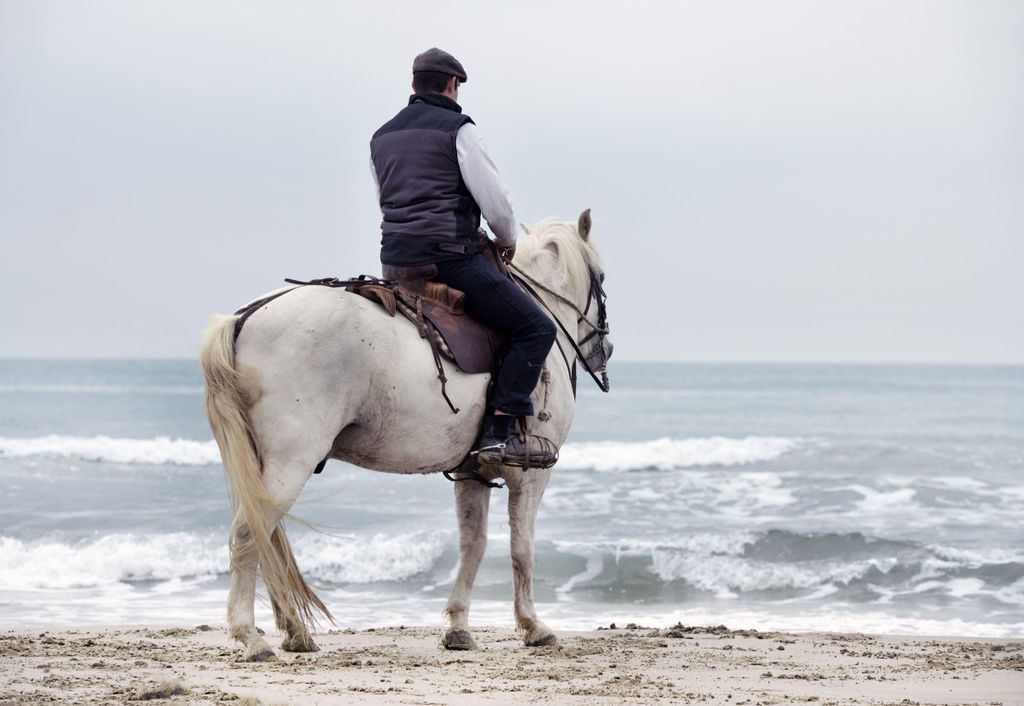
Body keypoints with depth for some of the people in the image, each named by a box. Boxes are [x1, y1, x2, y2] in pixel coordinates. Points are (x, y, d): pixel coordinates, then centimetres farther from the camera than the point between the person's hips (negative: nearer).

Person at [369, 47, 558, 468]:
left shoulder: (382, 137, 18)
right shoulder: (457, 129, -5)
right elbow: (494, 198, -8)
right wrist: (509, 238, 11)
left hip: (394, 259, 8)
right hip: (449, 255, -8)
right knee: (536, 329, -6)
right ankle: (500, 433, -17)